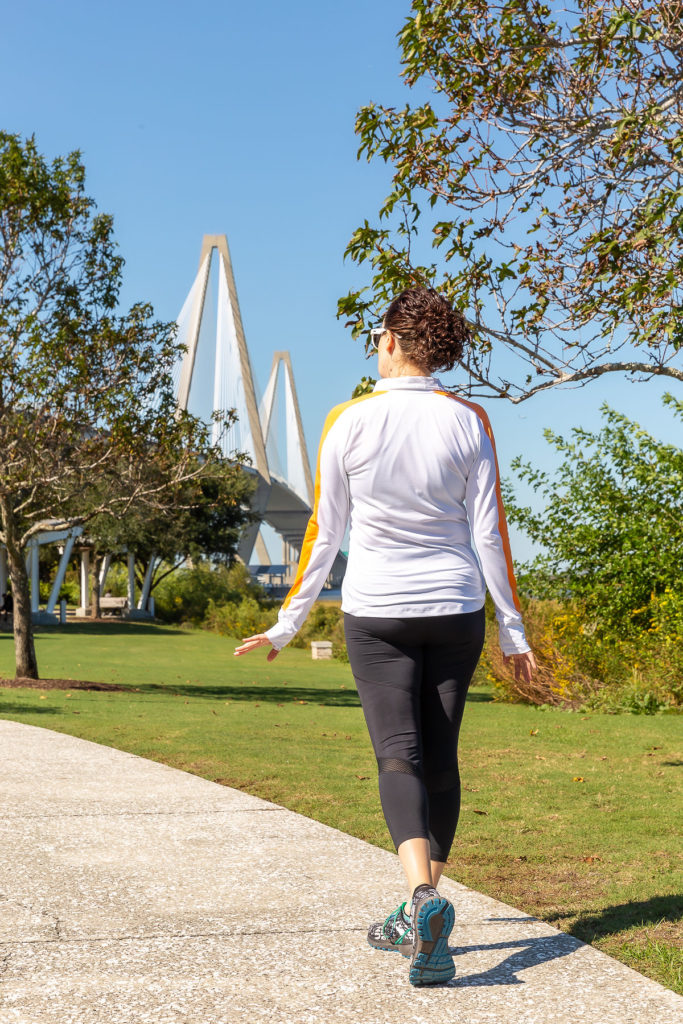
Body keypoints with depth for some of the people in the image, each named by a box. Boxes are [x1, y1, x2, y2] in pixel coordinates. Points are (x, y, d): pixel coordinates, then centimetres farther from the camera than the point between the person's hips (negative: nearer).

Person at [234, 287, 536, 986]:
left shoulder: (350, 421, -6)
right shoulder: (468, 422, -2)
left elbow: (324, 533, -2)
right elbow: (488, 533, -2)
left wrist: (286, 625, 7)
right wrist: (512, 631, 5)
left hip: (377, 614, -2)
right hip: (455, 612, 2)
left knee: (399, 756, -4)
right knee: (440, 758, 10)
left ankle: (422, 897, -27)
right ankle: (418, 919, 19)